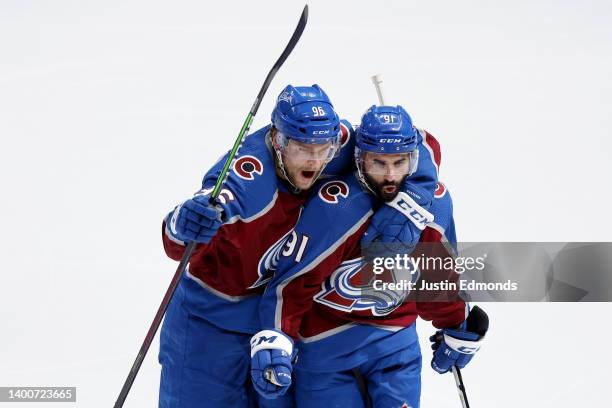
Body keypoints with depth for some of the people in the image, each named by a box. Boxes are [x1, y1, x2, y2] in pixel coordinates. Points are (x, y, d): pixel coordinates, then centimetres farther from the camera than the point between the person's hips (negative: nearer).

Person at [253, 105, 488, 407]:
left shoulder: (436, 203, -7)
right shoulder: (334, 206, -23)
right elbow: (293, 279, -20)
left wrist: (455, 330, 18)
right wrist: (273, 342, -31)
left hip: (396, 337, 4)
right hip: (328, 336, -4)